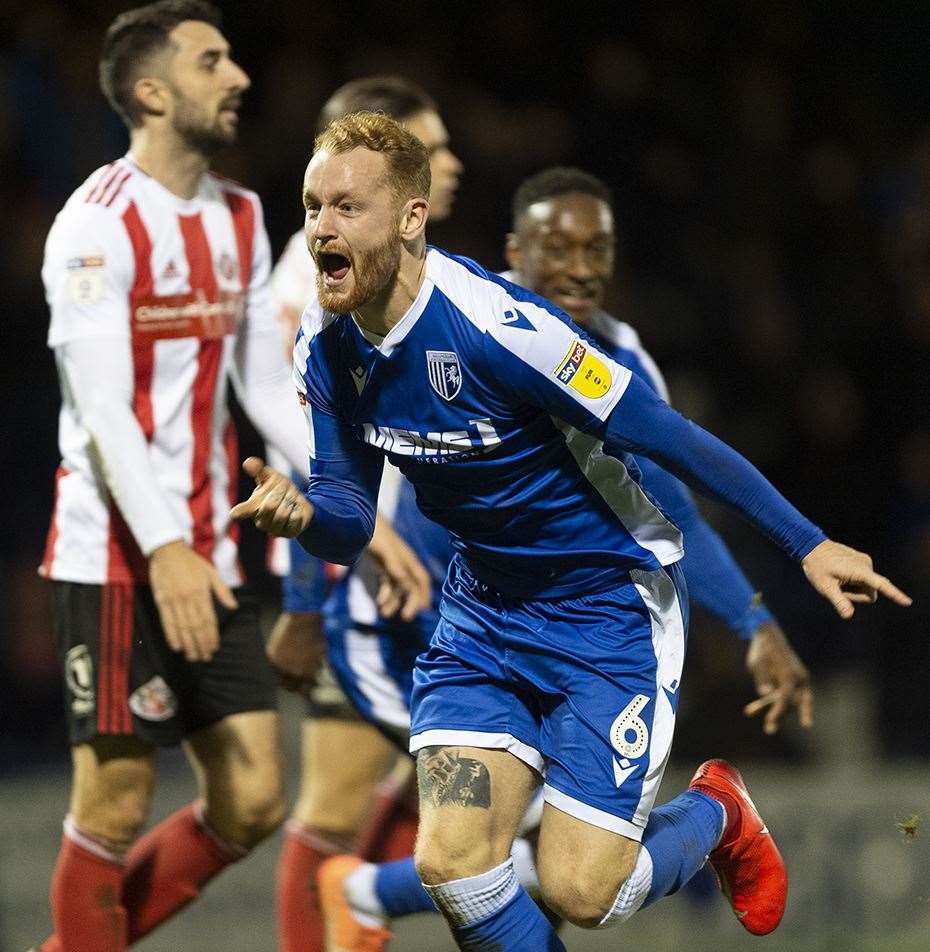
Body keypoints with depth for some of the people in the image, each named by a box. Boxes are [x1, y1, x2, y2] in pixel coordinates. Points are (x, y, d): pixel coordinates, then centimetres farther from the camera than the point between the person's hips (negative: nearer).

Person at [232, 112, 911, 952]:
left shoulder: (496, 327, -28)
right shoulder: (326, 345, -6)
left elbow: (670, 438, -20)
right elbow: (350, 522, 1)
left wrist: (808, 545, -16)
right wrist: (301, 514, -24)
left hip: (609, 597, -6)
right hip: (483, 602, 6)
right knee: (451, 861, -12)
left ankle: (715, 815, 24)